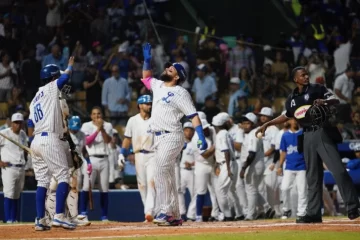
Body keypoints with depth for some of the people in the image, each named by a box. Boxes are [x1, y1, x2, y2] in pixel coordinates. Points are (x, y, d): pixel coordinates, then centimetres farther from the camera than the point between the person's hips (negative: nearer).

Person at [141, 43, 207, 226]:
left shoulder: (180, 93, -8)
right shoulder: (158, 86, 15)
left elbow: (193, 116, -14)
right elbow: (146, 77, 36)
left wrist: (202, 138, -23)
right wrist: (147, 59, 21)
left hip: (171, 137, -8)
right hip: (158, 138, 8)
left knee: (160, 172, -21)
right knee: (167, 176, 7)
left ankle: (166, 212, -22)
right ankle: (175, 216, 9)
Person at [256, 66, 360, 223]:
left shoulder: (316, 89, 1)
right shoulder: (292, 99, 15)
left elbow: (336, 101, -9)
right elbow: (286, 116, 30)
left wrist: (324, 101, -30)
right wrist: (267, 124, 25)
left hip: (323, 132, -5)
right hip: (308, 137, 5)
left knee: (337, 170, -13)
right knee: (313, 176, 8)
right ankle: (313, 213, 12)